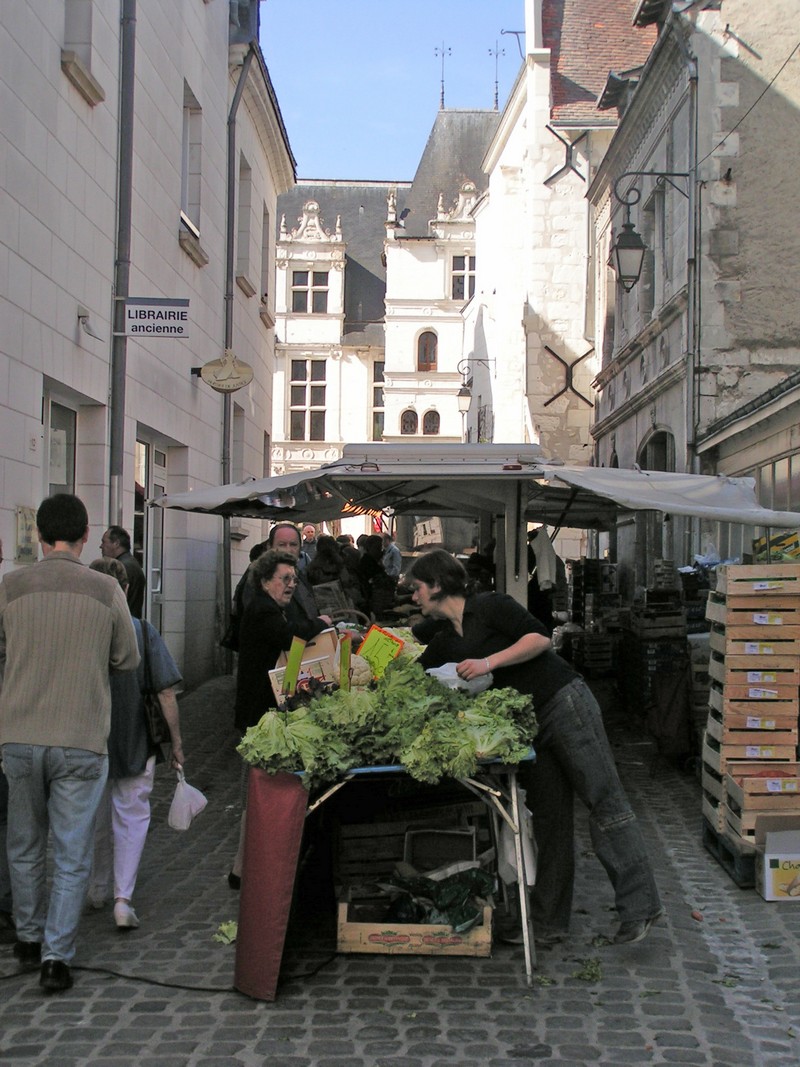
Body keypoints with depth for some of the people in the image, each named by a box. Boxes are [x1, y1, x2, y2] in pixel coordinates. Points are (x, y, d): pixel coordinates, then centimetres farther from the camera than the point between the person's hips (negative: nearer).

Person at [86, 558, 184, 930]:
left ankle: (98, 891, 33)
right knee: (132, 816, 9)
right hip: (136, 744, -2)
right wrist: (176, 742, 0)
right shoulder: (144, 632, -9)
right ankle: (122, 898, -3)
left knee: (96, 818, 18)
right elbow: (166, 694, -10)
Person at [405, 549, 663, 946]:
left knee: (604, 799, -7)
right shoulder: (444, 642, 15)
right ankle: (550, 923, 12)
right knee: (549, 819, 8)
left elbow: (539, 638, -14)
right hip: (526, 726, 8)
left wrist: (489, 663, -18)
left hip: (565, 704, -8)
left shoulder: (489, 606, -7)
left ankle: (639, 905, -6)